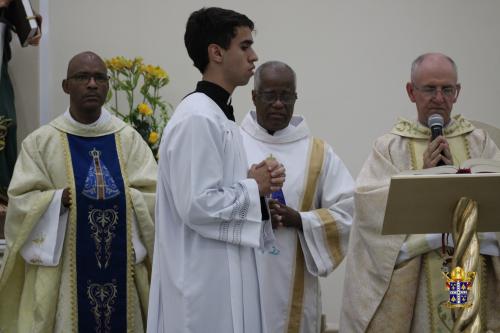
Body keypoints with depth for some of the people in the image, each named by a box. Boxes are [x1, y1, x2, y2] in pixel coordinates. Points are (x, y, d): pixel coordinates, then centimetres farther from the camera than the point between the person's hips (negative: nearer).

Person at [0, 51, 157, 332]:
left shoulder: (129, 138, 5)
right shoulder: (41, 141, 0)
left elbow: (154, 197, -1)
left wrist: (123, 197, -18)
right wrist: (61, 198, -19)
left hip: (120, 266, 2)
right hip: (61, 271, -2)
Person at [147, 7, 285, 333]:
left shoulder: (218, 115, 13)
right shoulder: (197, 119, -18)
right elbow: (197, 206, -24)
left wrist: (255, 183, 1)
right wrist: (254, 187, -11)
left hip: (222, 275, 10)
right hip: (204, 282, -10)